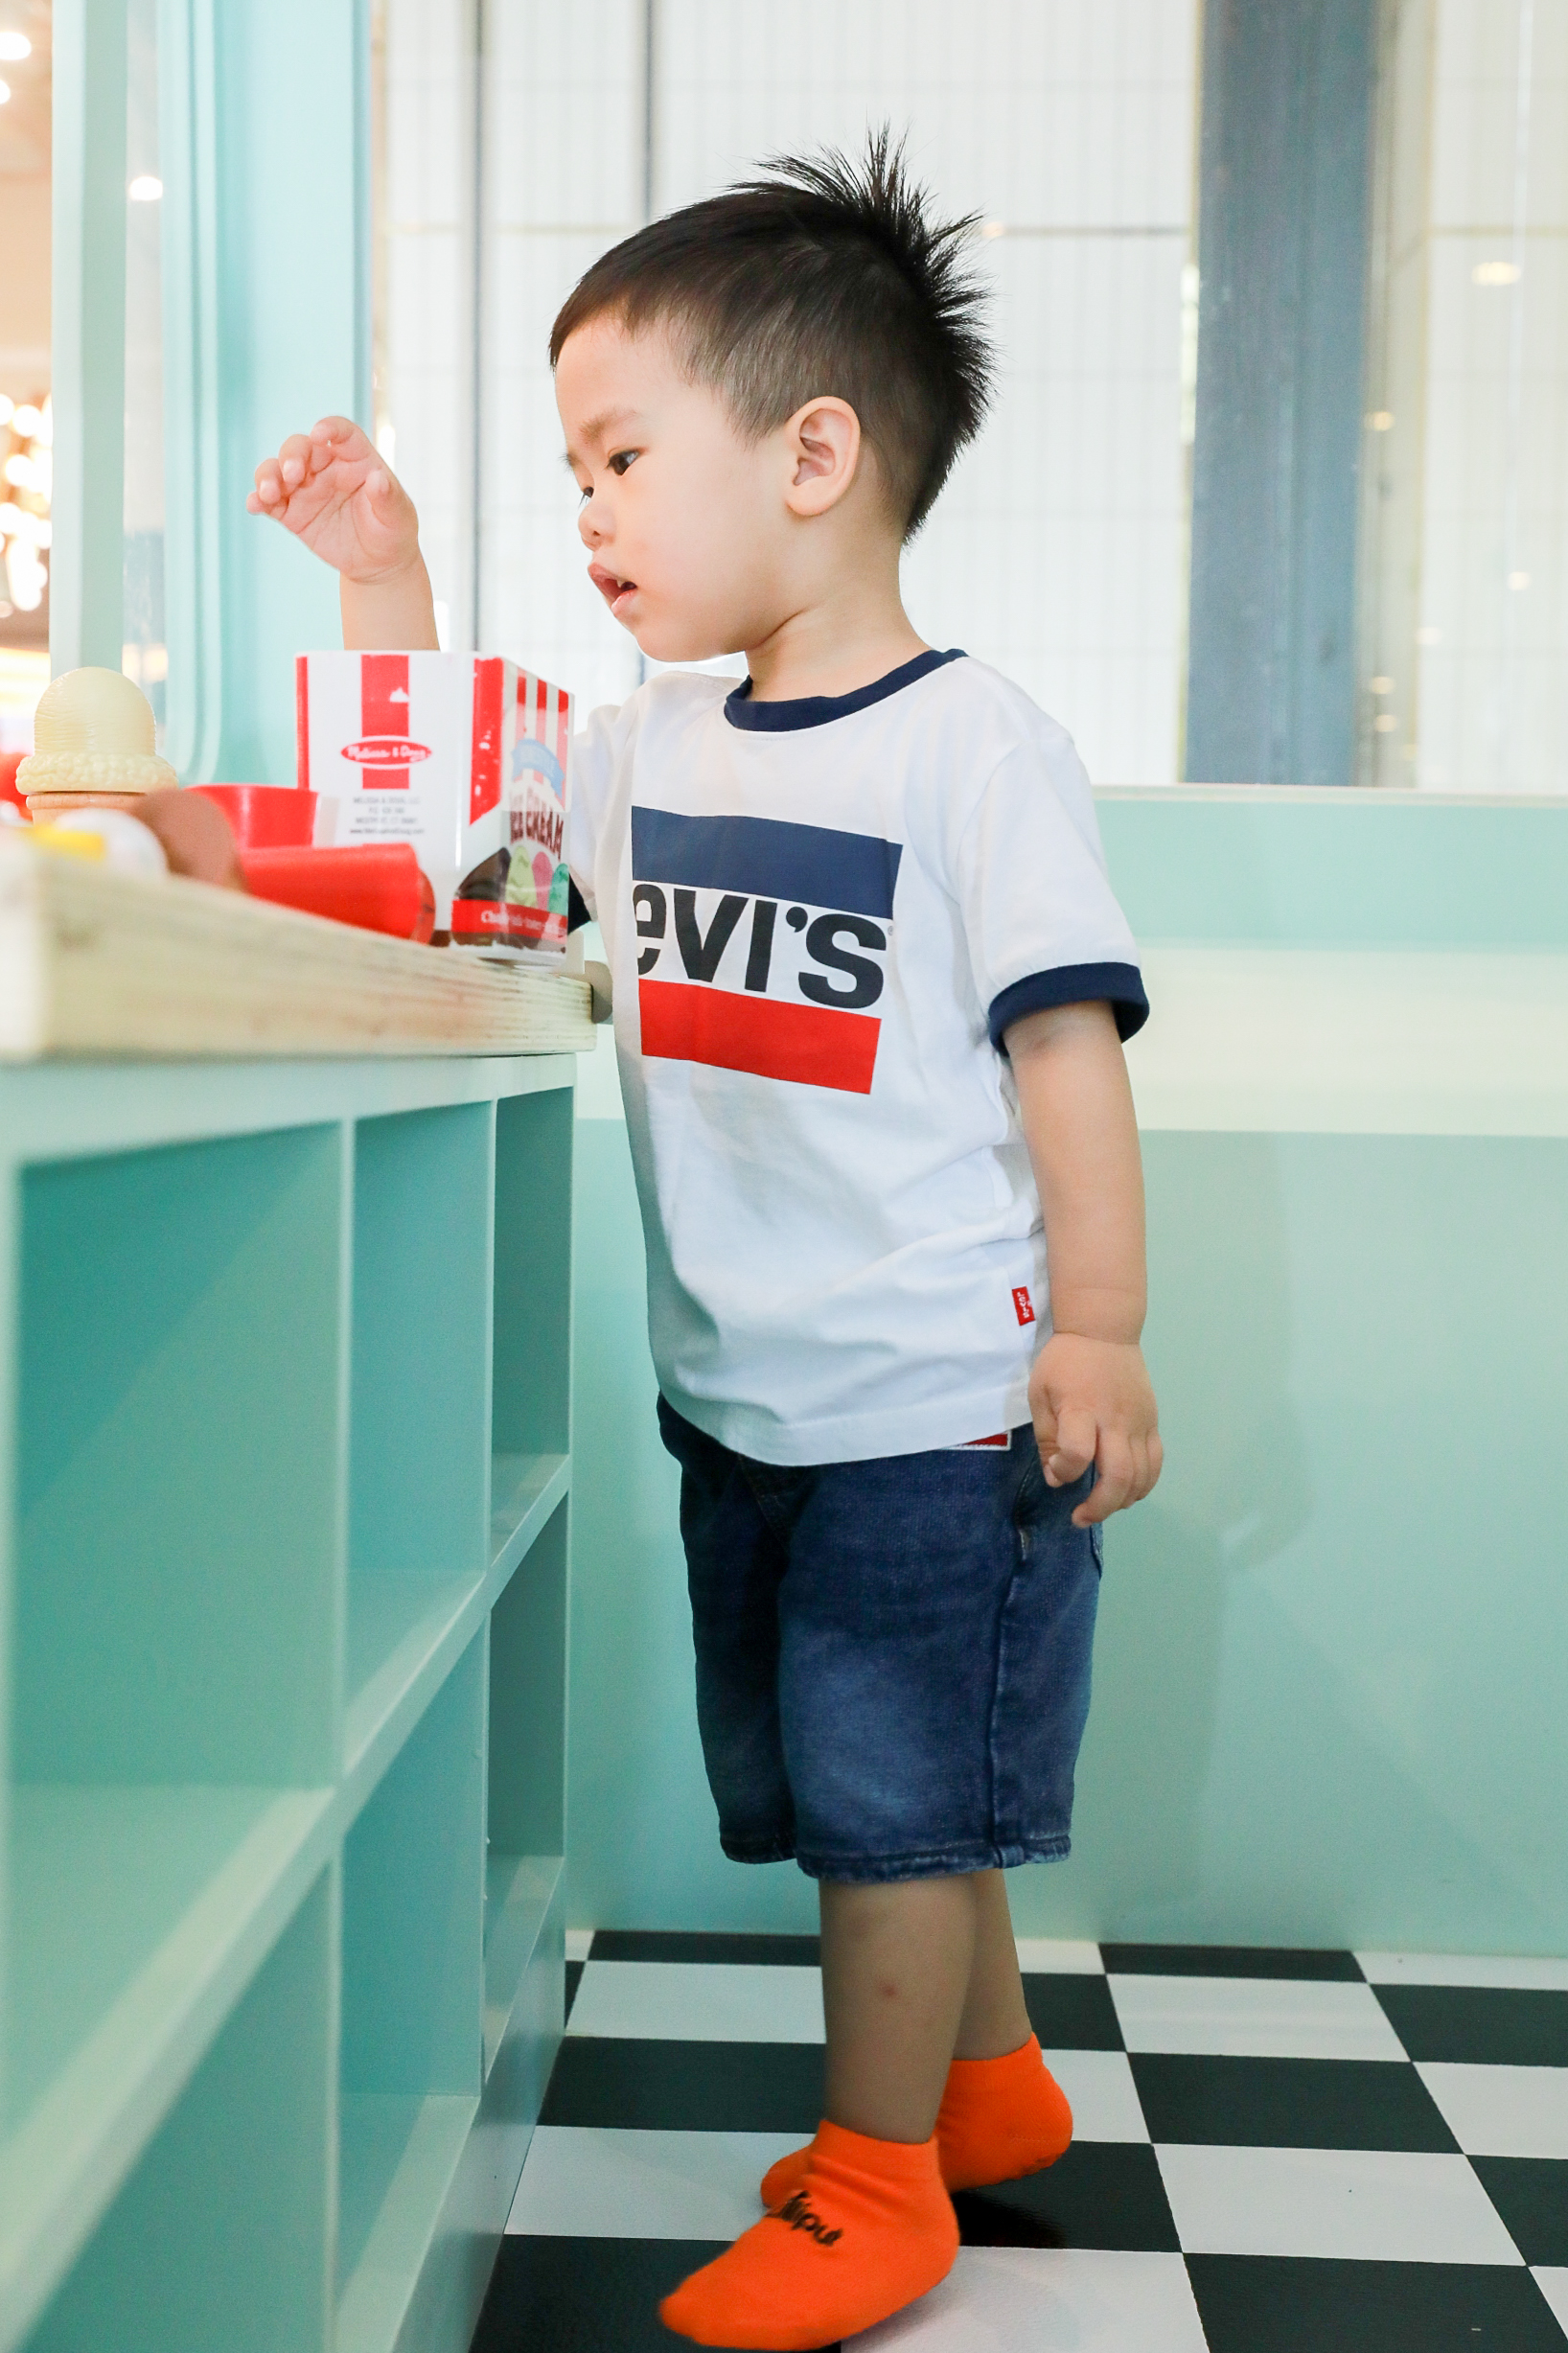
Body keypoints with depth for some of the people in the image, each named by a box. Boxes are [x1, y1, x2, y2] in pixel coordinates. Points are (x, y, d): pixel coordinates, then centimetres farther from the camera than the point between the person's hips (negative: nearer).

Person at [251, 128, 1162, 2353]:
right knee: (847, 1784, 18)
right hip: (738, 1397, 7)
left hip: (937, 1408, -7)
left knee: (892, 1789, 4)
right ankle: (989, 2079, 37)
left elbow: (1066, 1040, -13)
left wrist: (1099, 1332, -16)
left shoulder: (974, 742, -12)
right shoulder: (652, 747, 9)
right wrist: (381, 575, 14)